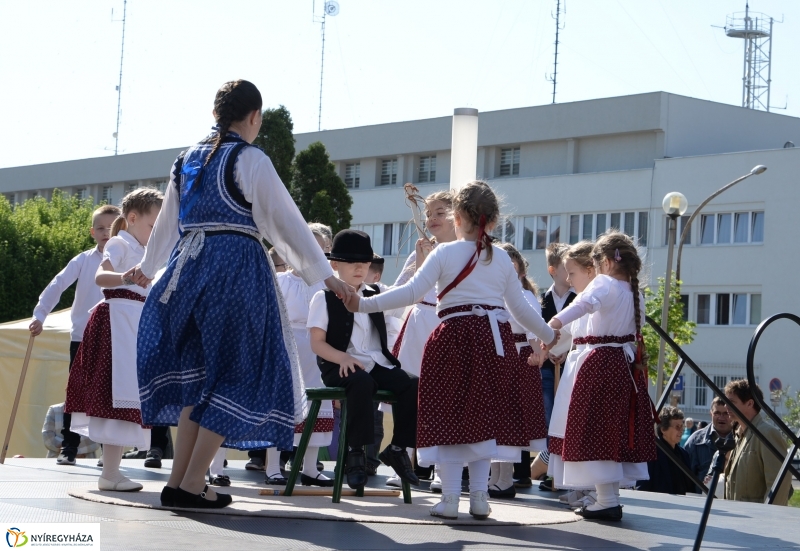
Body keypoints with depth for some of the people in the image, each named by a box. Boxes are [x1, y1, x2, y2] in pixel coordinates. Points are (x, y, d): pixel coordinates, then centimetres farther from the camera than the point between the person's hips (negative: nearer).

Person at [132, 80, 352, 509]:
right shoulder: (250, 160, -6)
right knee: (236, 376, 1)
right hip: (236, 272, -7)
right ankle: (191, 485, -4)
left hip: (188, 269, 7)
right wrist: (324, 274, -2)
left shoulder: (187, 159, 14)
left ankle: (179, 481, 11)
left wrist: (148, 266, 42)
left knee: (197, 374, 14)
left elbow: (168, 219, 26)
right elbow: (287, 221, -7)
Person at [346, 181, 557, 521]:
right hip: (494, 339, 3)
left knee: (451, 416, 2)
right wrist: (548, 335, 28)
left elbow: (411, 292, -12)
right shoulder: (502, 258, 9)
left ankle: (450, 497, 0)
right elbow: (519, 307, 13)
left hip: (455, 337, -3)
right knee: (484, 415, 11)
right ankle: (480, 496, 11)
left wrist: (364, 304, -10)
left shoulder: (444, 253, -2)